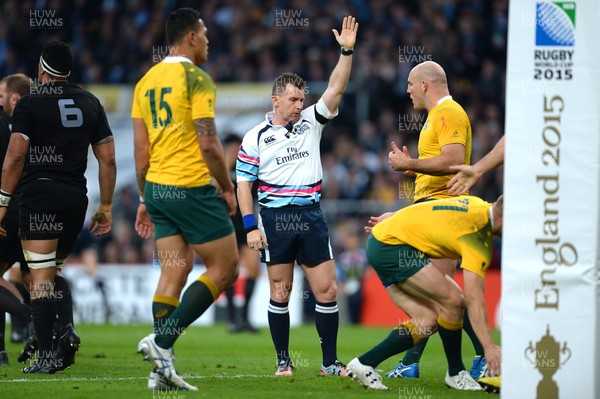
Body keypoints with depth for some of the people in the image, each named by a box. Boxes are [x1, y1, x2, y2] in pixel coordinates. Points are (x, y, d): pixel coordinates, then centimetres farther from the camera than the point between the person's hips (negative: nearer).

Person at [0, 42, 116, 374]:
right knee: (53, 271, 20)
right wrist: (105, 206, 16)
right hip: (76, 196, 5)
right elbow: (108, 160, 10)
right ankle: (68, 329, -2)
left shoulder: (30, 104, -3)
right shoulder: (90, 103, 12)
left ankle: (46, 355, -8)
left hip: (40, 193, -5)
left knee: (41, 277, -4)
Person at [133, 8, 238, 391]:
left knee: (174, 272, 10)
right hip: (191, 188, -8)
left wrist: (145, 198, 18)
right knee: (225, 268, 2)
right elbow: (208, 143, -17)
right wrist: (227, 188, -5)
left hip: (157, 187, 8)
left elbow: (141, 148, 13)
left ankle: (162, 367, 4)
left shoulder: (147, 82, 12)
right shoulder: (196, 79, -11)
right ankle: (162, 340, -8)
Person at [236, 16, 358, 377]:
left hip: (311, 216, 2)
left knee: (327, 290, -2)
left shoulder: (311, 123, 9)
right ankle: (283, 361, 10)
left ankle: (330, 362, 4)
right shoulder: (256, 137, 2)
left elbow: (336, 90, 0)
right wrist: (251, 227, -6)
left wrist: (347, 52, -11)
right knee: (280, 292, 2)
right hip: (275, 218, -2)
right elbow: (244, 183, 1)